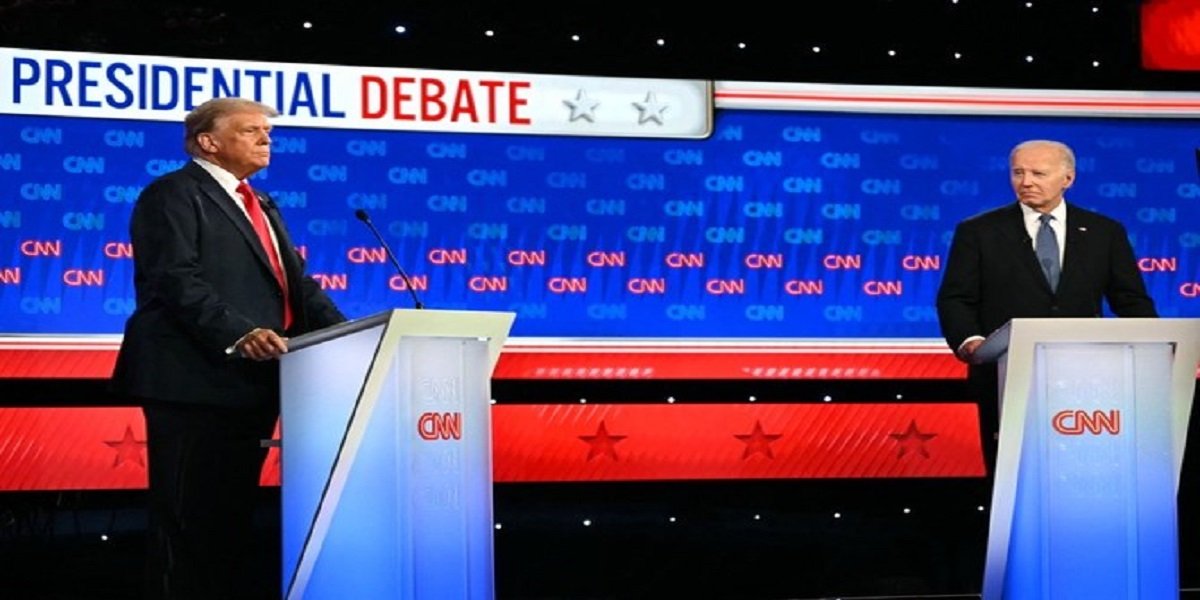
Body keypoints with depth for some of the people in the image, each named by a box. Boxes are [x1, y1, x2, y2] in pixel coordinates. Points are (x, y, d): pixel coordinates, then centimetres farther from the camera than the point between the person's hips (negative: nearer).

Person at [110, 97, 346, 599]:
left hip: (251, 383, 8)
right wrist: (238, 333, -30)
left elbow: (299, 286, 18)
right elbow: (178, 280, -17)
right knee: (187, 519, -6)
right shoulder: (173, 195, -3)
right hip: (196, 381, -8)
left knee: (233, 516, 11)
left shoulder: (263, 208, 24)